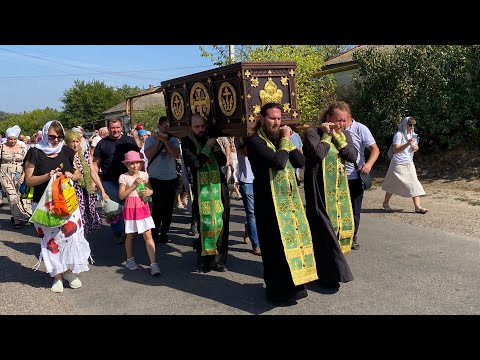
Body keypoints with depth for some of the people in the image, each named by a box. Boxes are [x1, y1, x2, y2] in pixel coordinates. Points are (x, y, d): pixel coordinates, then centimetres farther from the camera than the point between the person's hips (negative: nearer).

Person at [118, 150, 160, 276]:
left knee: (148, 235, -3)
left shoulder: (144, 175, 4)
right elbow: (121, 195, -11)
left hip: (143, 208, 2)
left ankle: (153, 263, -3)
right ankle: (130, 259, 33)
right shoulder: (124, 177, -6)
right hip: (130, 209, -2)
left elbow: (151, 190, 12)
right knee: (130, 236, 12)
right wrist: (134, 185, -18)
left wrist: (147, 192, -12)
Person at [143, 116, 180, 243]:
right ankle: (154, 232, 6)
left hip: (171, 178, 3)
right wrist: (158, 141, -12)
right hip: (156, 178, -3)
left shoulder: (173, 140, 6)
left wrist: (165, 141, -13)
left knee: (168, 208, 6)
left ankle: (164, 233, 17)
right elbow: (148, 154, -13)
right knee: (158, 206, -8)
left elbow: (177, 155, -10)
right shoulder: (151, 139, 3)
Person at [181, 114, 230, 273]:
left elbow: (223, 161, 4)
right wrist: (207, 146, -11)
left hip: (219, 186, 4)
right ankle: (204, 259, 13)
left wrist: (215, 145, -9)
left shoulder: (211, 139, 12)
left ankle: (219, 259, 13)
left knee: (221, 223, 3)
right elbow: (195, 163, -15)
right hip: (202, 189, -4)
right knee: (204, 224, -3)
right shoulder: (187, 142, -1)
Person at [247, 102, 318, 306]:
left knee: (293, 241, 14)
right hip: (270, 203, -8)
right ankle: (278, 292, 15)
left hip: (290, 200, 8)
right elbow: (278, 162, -26)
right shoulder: (256, 142, -11)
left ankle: (292, 285, 30)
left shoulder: (279, 139, 14)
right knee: (277, 248, 0)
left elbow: (301, 161, 5)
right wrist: (285, 141, -12)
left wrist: (287, 140, -3)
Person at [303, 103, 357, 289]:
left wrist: (338, 136, -7)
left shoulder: (344, 136, 13)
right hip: (320, 190, -7)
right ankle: (330, 274, 0)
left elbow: (353, 156, -1)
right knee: (325, 228, -7)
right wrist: (327, 135, -11)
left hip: (340, 189, 7)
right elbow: (318, 154, -23)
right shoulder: (312, 133, -7)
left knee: (342, 223, 9)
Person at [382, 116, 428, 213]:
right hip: (398, 164, -7)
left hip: (409, 163, 7)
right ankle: (385, 203, 22)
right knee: (393, 184, 4)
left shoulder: (413, 134, 10)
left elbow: (416, 146, 21)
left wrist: (415, 147, -3)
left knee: (414, 184, -3)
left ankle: (417, 207, -4)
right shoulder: (399, 134, -13)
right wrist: (407, 144, -33)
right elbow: (396, 150, -21)